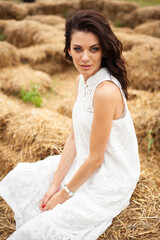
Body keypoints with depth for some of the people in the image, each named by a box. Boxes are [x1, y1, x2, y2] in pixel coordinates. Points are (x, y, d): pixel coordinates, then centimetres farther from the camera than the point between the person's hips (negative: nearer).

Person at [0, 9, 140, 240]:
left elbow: (96, 159, -23)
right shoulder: (82, 81, -1)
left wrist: (64, 194, -10)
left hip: (107, 183, -8)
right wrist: (55, 184, -3)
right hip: (84, 164, 8)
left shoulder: (106, 91, -29)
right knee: (20, 178, 12)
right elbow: (74, 138, 2)